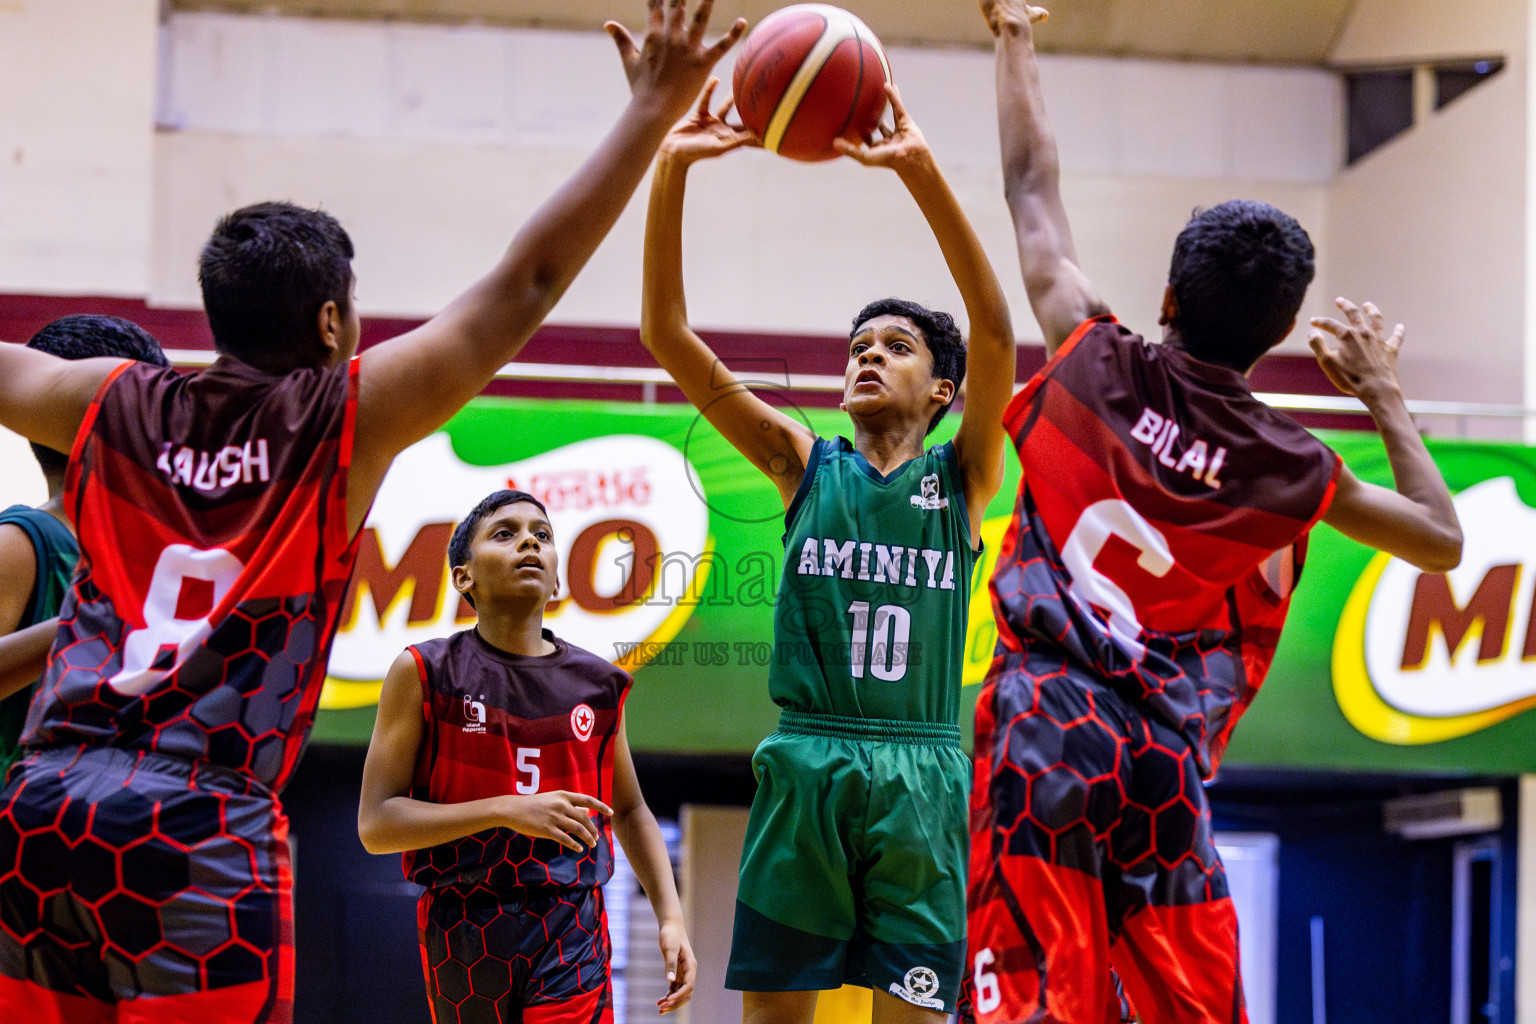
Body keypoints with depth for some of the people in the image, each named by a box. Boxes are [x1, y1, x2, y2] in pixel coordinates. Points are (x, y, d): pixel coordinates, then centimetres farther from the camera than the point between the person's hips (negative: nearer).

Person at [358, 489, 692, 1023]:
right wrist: (505, 809, -19)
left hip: (569, 936, 1)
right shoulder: (424, 674, -2)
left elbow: (629, 810, 22)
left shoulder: (597, 684, 7)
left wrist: (671, 916, 9)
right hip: (464, 933, -1)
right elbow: (376, 824, -8)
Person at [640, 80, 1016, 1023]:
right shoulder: (805, 464, 13)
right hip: (805, 762, 1)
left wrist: (920, 170, -18)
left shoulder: (962, 477, 9)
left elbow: (995, 330, -8)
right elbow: (668, 337, 5)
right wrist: (672, 169, -7)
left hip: (919, 772, -1)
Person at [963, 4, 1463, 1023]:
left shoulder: (1096, 368, 1)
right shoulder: (1289, 467, 2)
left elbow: (1032, 189, 14)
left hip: (1042, 733, -1)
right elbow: (1442, 538, 17)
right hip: (1167, 766, 1)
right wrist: (1384, 397, 25)